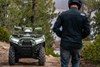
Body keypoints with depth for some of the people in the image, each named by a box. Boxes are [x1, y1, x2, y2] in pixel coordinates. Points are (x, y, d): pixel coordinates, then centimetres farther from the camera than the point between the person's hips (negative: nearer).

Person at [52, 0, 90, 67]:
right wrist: (80, 37, 10)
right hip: (77, 44, 1)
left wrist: (62, 36, 8)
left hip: (65, 44, -1)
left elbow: (55, 28, -7)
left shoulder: (63, 14, -3)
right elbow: (87, 31, -6)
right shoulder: (83, 15, -3)